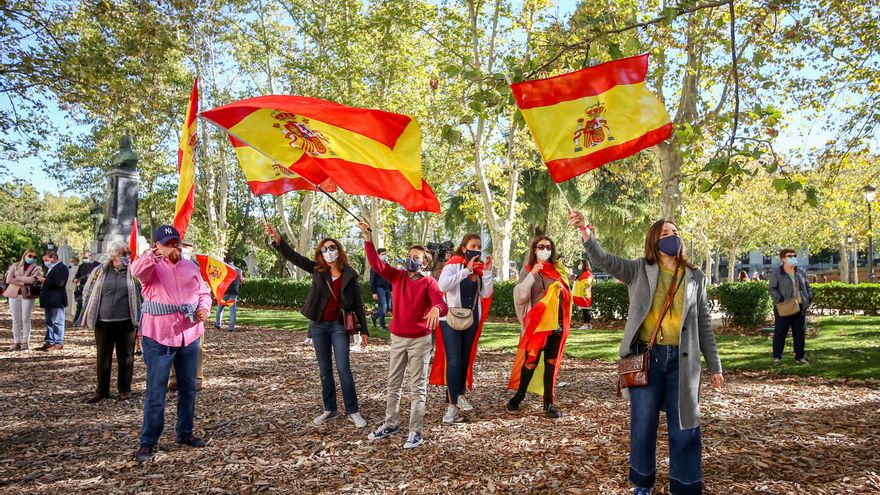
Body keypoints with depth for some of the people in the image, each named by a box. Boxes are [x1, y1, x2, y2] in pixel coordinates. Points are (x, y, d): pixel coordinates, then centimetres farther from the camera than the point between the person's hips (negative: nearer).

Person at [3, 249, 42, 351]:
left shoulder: (37, 268, 5)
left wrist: (17, 278, -6)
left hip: (27, 295, -2)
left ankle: (25, 342, 3)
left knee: (25, 319, -2)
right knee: (16, 319, 4)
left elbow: (32, 280, -13)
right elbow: (9, 279, -2)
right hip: (14, 294, 2)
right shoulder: (15, 266, 11)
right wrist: (24, 282, -11)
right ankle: (16, 342, 8)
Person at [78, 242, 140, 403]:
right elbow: (87, 292, 12)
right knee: (103, 358, 9)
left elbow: (140, 296, 4)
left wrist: (138, 318, -2)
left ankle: (124, 390, 21)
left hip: (126, 322, -1)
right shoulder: (99, 271, 4)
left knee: (125, 357, 7)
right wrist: (88, 315, 8)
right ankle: (102, 391, 22)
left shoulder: (132, 273, 1)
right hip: (103, 322, 1)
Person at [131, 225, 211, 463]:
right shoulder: (151, 267, -5)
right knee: (155, 392, -2)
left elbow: (204, 292, 18)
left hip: (189, 336, 5)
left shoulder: (191, 267, 10)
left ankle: (185, 433, 28)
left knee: (188, 388, 14)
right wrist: (156, 255, -47)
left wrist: (204, 309, -3)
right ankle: (148, 442, 8)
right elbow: (137, 270, -28)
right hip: (158, 338, -5)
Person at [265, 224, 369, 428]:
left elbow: (357, 303, 0)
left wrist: (364, 330, -3)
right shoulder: (317, 270, 3)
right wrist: (278, 239, -20)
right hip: (318, 325, 3)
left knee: (343, 369, -5)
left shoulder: (350, 274, -3)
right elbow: (293, 256, -4)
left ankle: (353, 411, 5)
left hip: (339, 326, -3)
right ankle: (330, 410, 21)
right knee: (324, 370, 10)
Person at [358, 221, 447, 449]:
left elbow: (441, 304, -22)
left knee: (417, 387, 2)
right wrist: (368, 237, -17)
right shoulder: (397, 276, 3)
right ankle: (391, 424, 29)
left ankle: (415, 432, 8)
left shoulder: (428, 282, -8)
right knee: (393, 384, 15)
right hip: (397, 338, 5)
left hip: (420, 340, -4)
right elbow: (376, 263, -7)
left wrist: (436, 309, -47)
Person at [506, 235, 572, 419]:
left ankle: (548, 402, 13)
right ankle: (519, 395, 21)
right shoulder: (527, 270, 0)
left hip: (557, 323, 3)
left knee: (552, 362, 6)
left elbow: (566, 294, 20)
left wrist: (566, 321, 9)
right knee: (531, 361, 1)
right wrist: (532, 275, -21)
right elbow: (520, 297, -11)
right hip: (536, 323, -3)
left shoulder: (558, 269, 10)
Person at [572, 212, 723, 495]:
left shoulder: (695, 278, 8)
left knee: (685, 428, 8)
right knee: (643, 425, 9)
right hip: (646, 357, -1)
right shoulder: (640, 270, 2)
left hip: (682, 361, 1)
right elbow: (604, 261, -11)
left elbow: (704, 325, 12)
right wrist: (585, 231, -29)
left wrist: (714, 365, 10)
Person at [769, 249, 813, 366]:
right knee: (780, 333, -2)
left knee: (800, 333, 9)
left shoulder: (801, 272, 14)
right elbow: (772, 289, -9)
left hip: (800, 307, 6)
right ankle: (777, 357, 5)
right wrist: (779, 301, -20)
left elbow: (808, 287, 20)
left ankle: (800, 357, 18)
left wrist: (808, 298, 5)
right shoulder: (776, 273, -4)